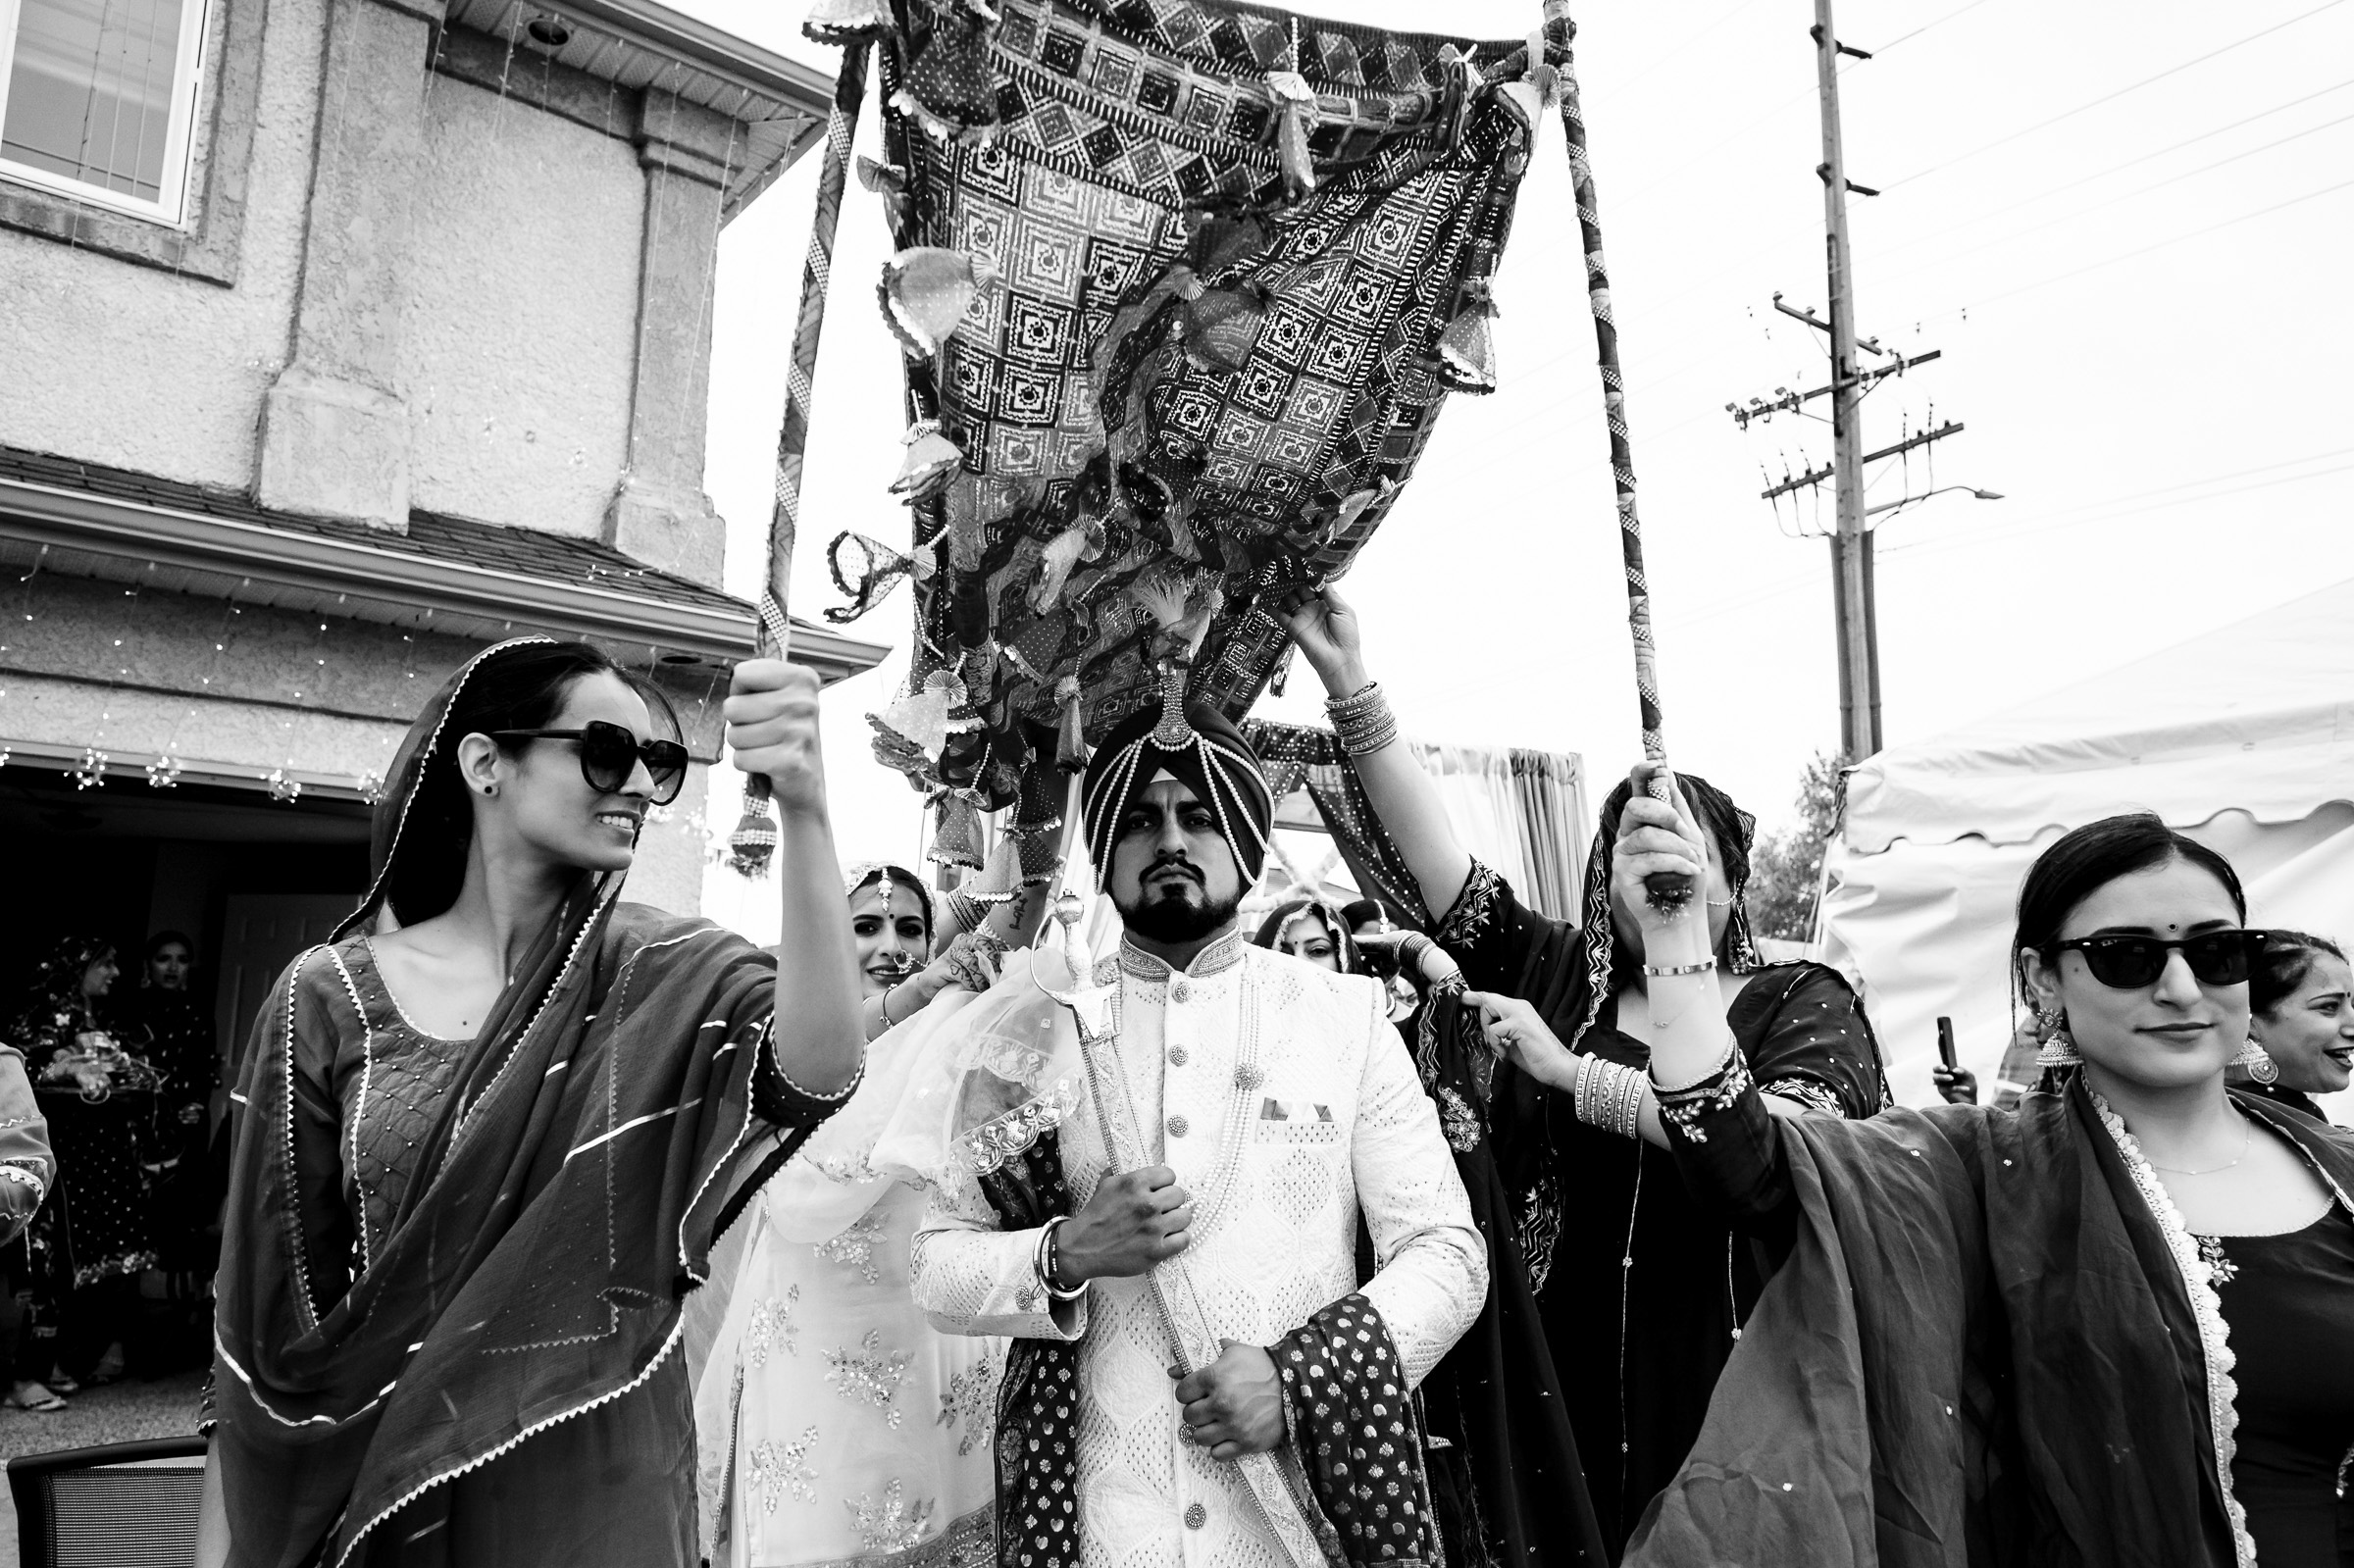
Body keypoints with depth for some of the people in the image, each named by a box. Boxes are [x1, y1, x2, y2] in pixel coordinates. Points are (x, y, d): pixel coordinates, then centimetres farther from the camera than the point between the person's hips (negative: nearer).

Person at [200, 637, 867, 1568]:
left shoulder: (668, 976, -8)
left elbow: (816, 1074, -30)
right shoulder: (329, 998, -5)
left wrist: (803, 811, -41)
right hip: (372, 1482, 1)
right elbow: (266, 1305, -1)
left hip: (597, 1486, -1)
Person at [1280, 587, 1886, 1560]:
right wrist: (1348, 682, -11)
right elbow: (1440, 866, -4)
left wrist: (1570, 1071, -22)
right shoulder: (1556, 972, 6)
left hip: (1732, 1383, -2)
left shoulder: (1803, 1002, 0)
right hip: (1565, 1381, 2)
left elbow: (1788, 1144, -19)